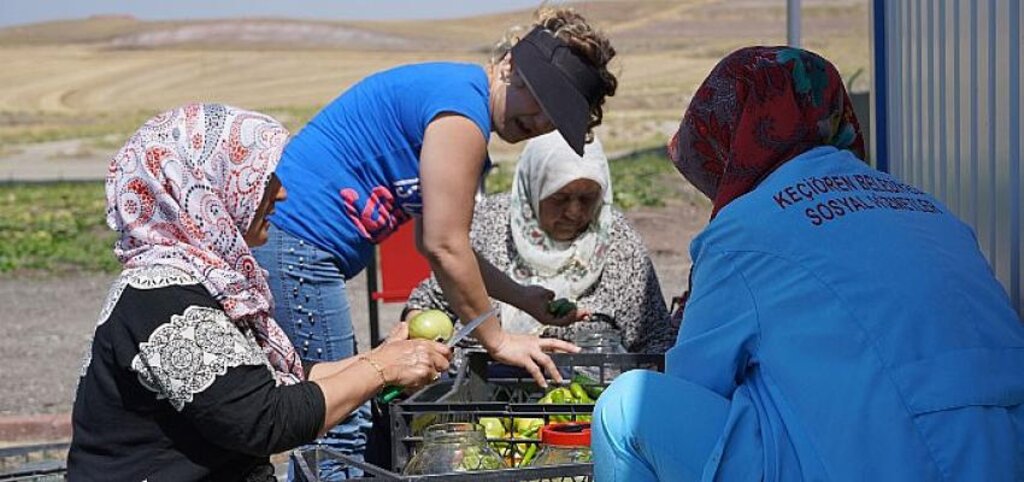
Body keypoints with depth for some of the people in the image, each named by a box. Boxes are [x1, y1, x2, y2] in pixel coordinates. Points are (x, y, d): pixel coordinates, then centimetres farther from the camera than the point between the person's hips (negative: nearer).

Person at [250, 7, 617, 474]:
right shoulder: (462, 105, -13)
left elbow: (433, 240, 25)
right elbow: (443, 247, -13)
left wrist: (522, 298, 21)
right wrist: (497, 339, -3)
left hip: (284, 242, 11)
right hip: (293, 246, -11)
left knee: (337, 421, 15)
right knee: (341, 430, -7)